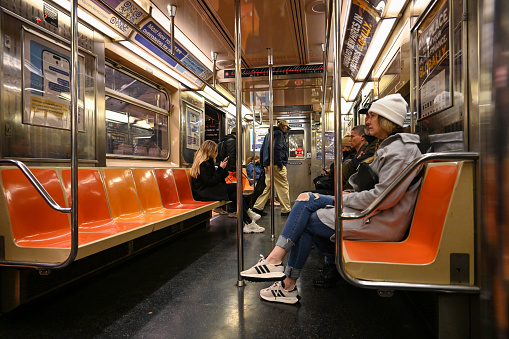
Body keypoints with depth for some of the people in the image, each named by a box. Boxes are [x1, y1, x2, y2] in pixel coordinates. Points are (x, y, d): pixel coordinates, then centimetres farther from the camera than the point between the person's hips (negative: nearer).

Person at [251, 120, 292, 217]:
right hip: (276, 165, -9)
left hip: (268, 165, 9)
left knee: (268, 187, 12)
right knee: (284, 187, -3)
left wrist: (263, 164, 21)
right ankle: (286, 210, 0)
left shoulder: (268, 134, 23)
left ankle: (257, 207, 10)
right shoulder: (279, 133, -6)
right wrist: (280, 163, -16)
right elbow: (277, 148, -19)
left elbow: (262, 150, 22)